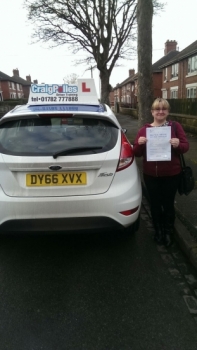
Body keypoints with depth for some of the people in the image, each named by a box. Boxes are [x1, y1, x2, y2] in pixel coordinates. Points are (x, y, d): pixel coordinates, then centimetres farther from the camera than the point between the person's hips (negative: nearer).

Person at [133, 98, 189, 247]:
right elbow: (137, 153, 3)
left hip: (171, 174, -1)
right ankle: (158, 231, 35)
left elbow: (186, 146, -3)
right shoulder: (144, 129, 4)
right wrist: (139, 144, -19)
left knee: (168, 204, 9)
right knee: (155, 204, 13)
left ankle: (168, 232, 33)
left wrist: (178, 145, -25)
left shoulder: (175, 126, -1)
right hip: (151, 175, 2)